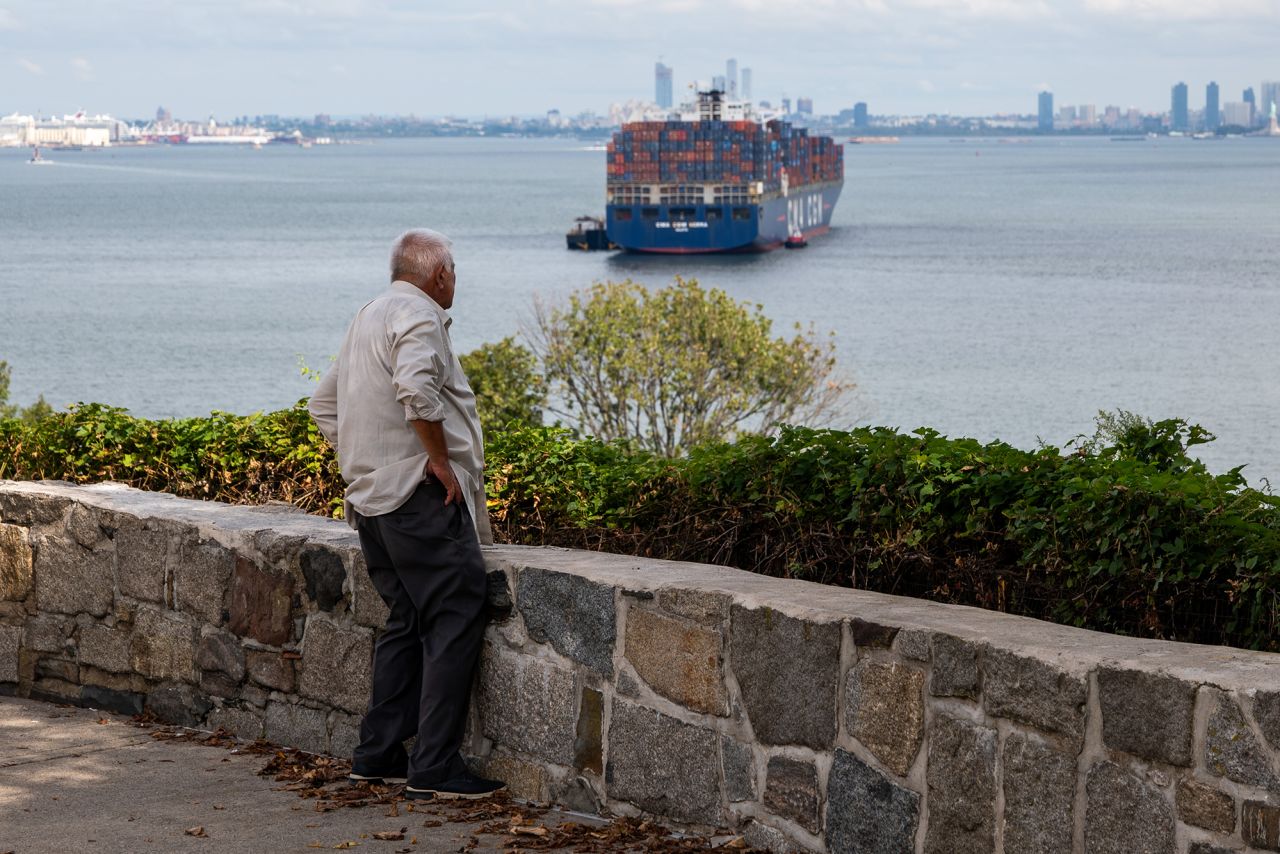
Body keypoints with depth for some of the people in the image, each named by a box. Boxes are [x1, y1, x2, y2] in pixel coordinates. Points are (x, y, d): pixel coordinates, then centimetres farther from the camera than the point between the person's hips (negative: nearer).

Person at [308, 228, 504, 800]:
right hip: (420, 496, -10)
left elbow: (324, 405, 26)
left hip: (371, 497, 10)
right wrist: (441, 461, -19)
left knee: (408, 621, 16)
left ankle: (377, 754, 17)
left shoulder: (367, 318, 20)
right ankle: (435, 767, -11)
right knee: (454, 621, -8)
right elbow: (415, 389, -28)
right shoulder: (419, 315, -10)